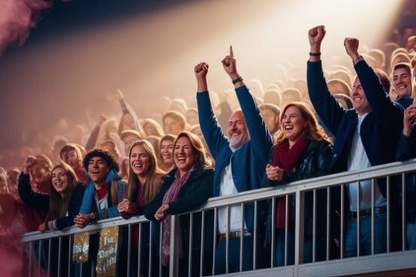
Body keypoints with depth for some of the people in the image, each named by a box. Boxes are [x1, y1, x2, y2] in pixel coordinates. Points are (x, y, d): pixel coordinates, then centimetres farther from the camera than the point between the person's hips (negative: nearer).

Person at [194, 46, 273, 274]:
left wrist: (234, 77, -9)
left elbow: (253, 115, -7)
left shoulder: (257, 150, 4)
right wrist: (201, 80, 18)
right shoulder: (223, 150, 19)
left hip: (249, 240, -6)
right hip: (223, 241, 6)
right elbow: (208, 122, 22)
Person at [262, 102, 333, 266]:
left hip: (309, 224, -5)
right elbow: (265, 189, 16)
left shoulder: (320, 146, 3)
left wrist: (285, 177, -17)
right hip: (281, 225, 5)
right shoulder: (276, 150, 20)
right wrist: (270, 178, -8)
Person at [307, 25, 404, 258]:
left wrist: (355, 56, -13)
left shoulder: (389, 117, 4)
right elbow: (319, 96, 14)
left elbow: (377, 95, -14)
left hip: (379, 215, -5)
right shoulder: (345, 120, 18)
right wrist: (315, 49, 8)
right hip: (349, 218, 5)